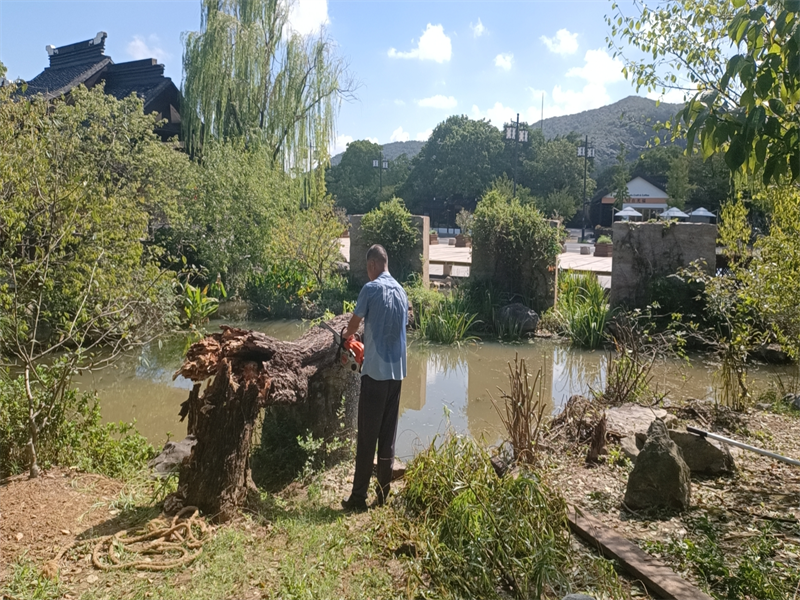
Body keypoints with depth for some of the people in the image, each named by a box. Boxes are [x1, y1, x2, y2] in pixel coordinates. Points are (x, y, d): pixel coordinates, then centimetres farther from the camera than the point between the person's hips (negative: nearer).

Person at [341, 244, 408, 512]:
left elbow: (354, 324, -1)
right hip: (397, 371, 6)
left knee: (366, 436, -1)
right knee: (388, 435, 11)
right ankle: (383, 494, 17)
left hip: (375, 371, -6)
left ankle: (358, 496, 4)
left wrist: (347, 335, 22)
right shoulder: (401, 291, 11)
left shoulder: (371, 288, -8)